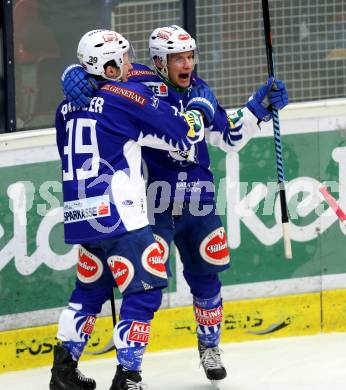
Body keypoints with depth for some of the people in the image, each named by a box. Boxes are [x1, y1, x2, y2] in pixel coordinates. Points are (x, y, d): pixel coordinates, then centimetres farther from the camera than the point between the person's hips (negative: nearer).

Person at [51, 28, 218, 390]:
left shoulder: (67, 107, 12)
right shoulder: (128, 96, -8)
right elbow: (183, 133, -3)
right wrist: (201, 107, 17)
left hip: (81, 214, 8)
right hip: (118, 213, -8)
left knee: (91, 287, 23)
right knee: (144, 290, -3)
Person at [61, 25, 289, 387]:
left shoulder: (199, 92, 10)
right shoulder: (143, 82, -9)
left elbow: (230, 137, 19)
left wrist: (260, 105, 12)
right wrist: (78, 75, -32)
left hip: (197, 203, 6)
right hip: (154, 203, -6)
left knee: (205, 276, 17)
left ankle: (209, 346, 38)